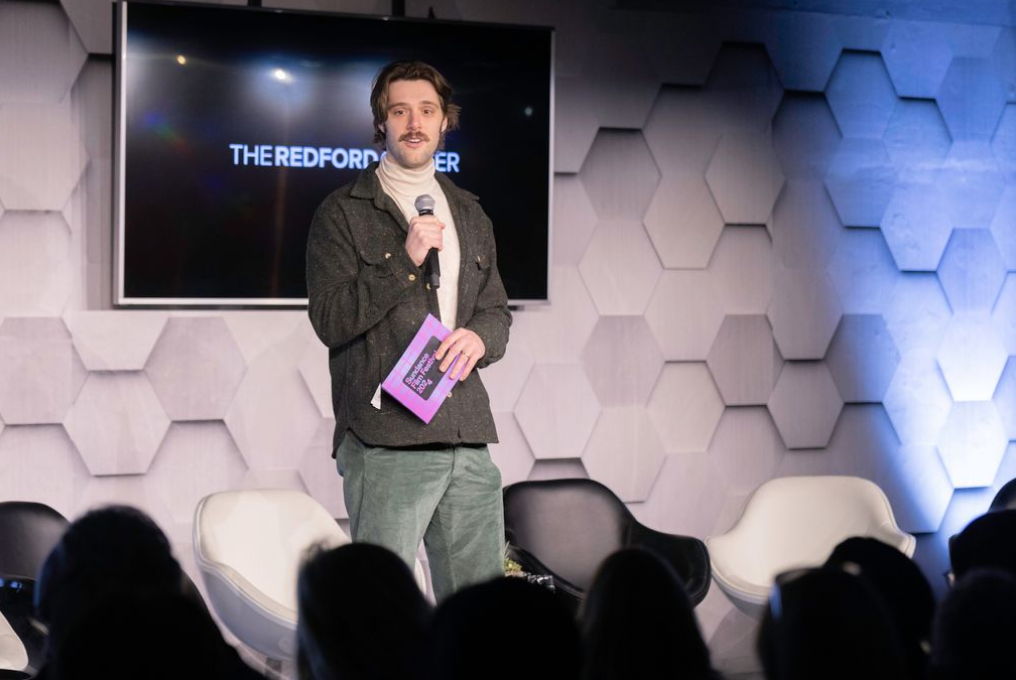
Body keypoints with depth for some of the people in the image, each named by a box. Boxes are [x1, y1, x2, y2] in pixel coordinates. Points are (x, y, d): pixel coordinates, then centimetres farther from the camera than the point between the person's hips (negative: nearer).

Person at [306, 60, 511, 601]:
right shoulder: (343, 214, 3)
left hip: (467, 436, 5)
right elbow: (330, 319, -6)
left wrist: (480, 337, -2)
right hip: (385, 442, -5)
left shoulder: (470, 216, 20)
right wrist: (406, 261, -14)